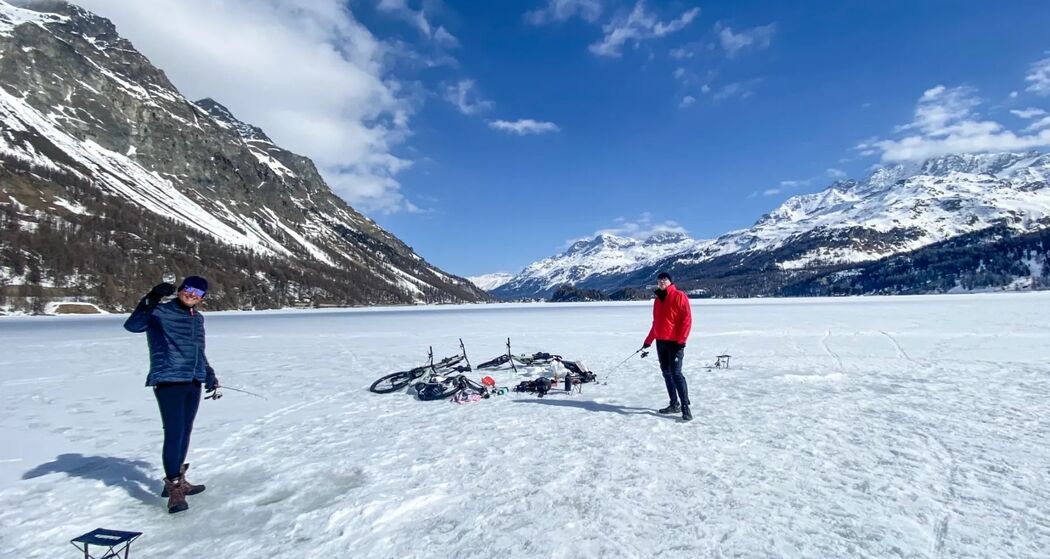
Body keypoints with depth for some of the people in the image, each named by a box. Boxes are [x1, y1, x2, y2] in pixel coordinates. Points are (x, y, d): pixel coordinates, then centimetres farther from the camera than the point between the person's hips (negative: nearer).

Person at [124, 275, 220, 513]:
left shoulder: (198, 318, 15)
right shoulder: (161, 312, -5)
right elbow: (132, 325, -23)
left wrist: (209, 374, 24)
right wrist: (151, 300, -33)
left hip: (193, 383, 7)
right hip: (169, 382, -7)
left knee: (185, 432, 13)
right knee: (174, 433, -10)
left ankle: (177, 482, 27)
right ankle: (174, 490, -2)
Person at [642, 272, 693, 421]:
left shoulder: (679, 296, -6)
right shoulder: (657, 300, 15)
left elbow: (687, 319, -12)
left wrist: (681, 340, -19)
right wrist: (648, 340, 20)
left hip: (674, 342, -7)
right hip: (661, 342, 7)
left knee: (676, 373, -12)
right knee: (666, 373, 9)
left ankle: (685, 407, -8)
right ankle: (674, 404, 17)